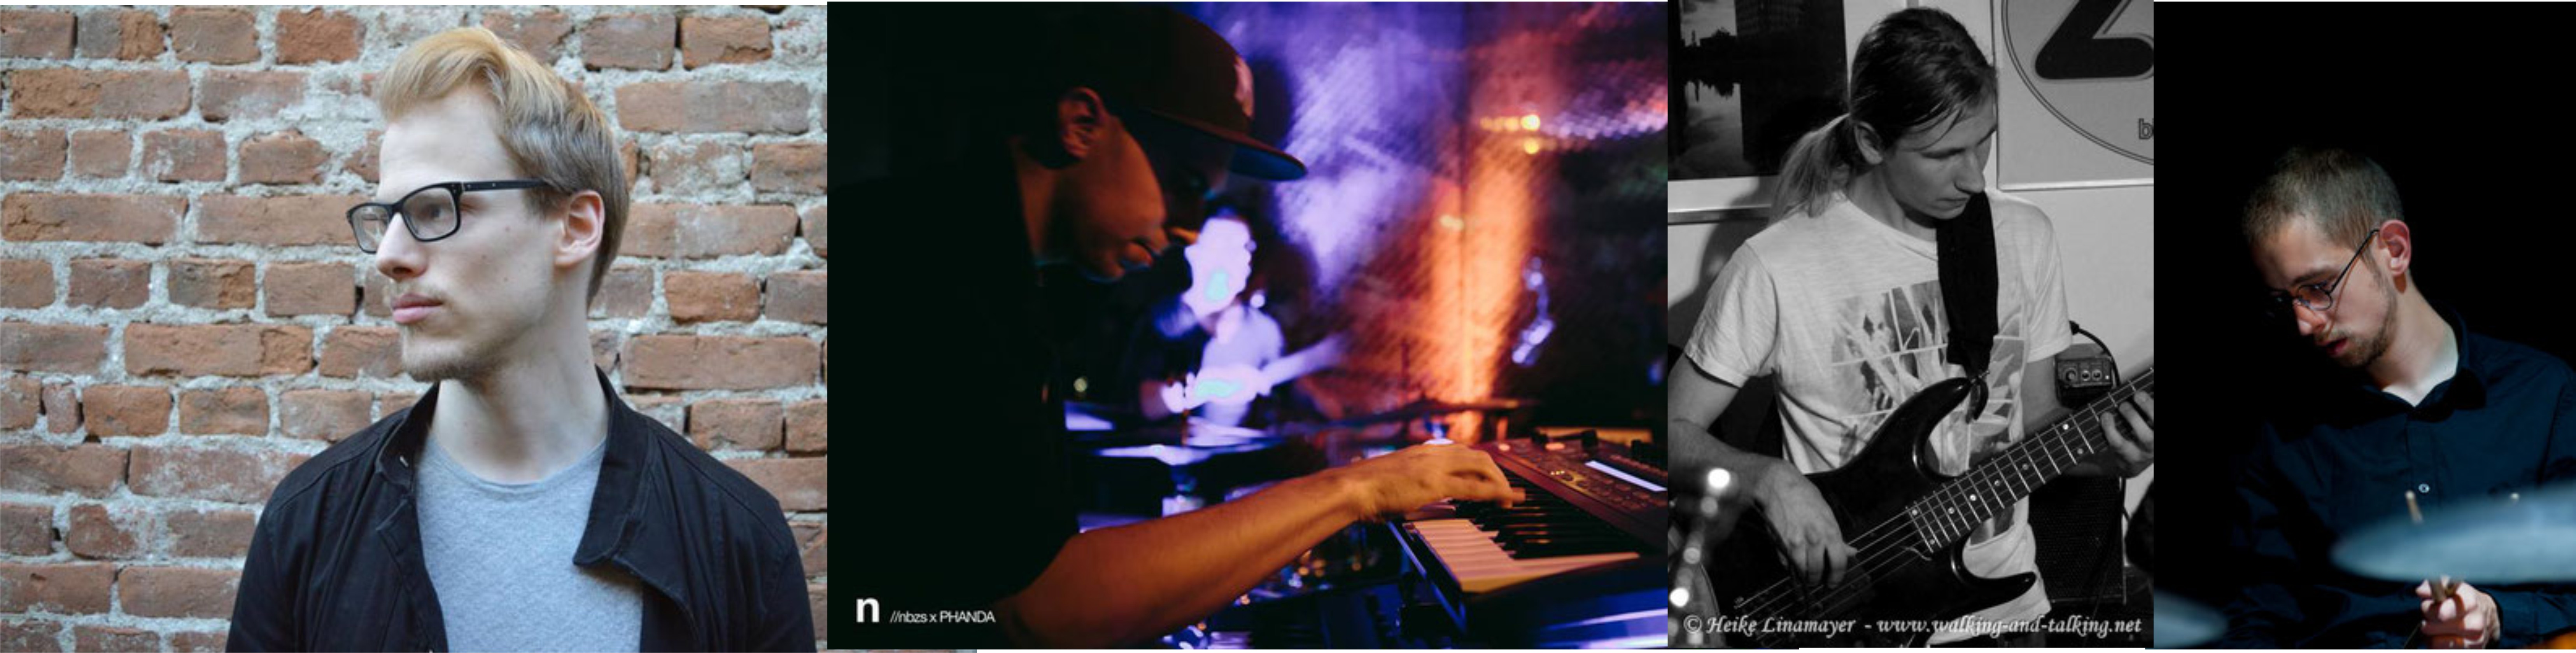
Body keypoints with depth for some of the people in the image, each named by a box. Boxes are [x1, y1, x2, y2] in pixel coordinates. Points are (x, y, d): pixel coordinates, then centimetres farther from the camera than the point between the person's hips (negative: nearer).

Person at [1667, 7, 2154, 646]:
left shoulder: (2025, 238, 4)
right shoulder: (1776, 269, -11)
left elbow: (2034, 420, 13)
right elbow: (1676, 430, -4)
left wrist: (2110, 452, -6)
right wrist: (1770, 479, -20)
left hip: (2002, 602, 5)